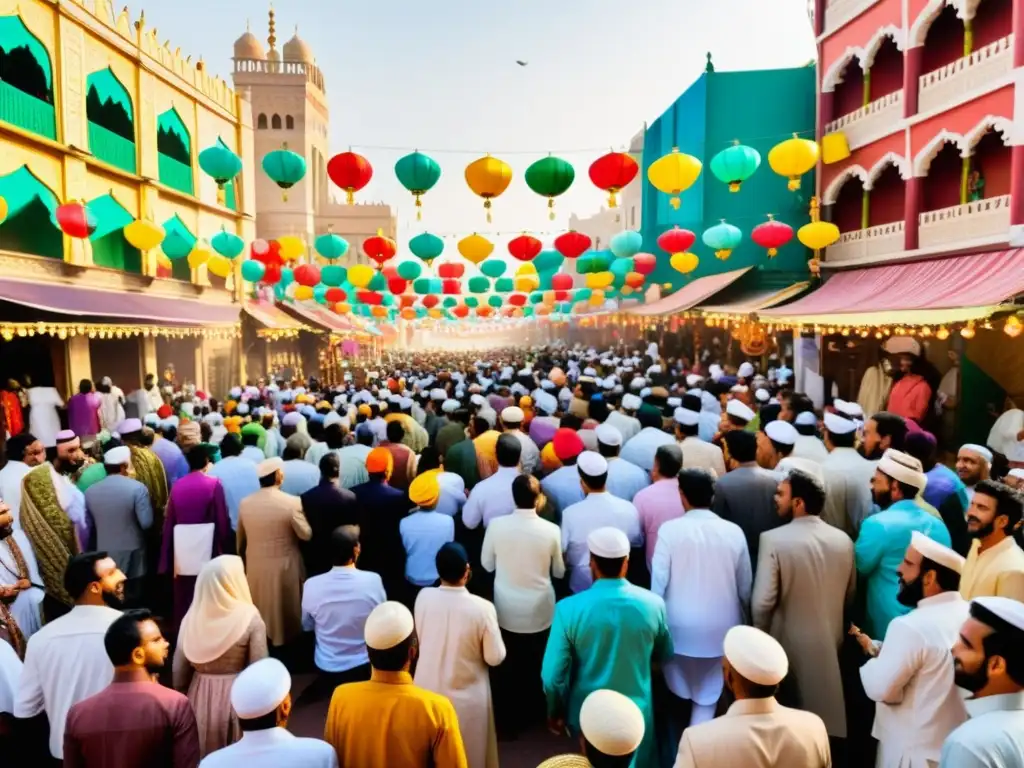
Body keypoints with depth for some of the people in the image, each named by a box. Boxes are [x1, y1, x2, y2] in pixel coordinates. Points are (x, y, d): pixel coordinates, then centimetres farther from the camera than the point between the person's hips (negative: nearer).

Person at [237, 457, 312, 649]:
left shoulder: (245, 503, -5)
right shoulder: (292, 502, -20)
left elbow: (240, 538, 8)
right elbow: (306, 534, -12)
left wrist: (242, 560, 24)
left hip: (254, 566, 4)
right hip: (284, 566, -4)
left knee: (258, 609, 21)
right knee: (286, 609, 14)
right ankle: (286, 639, 26)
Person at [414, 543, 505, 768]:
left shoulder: (423, 597, -16)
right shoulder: (482, 608, -26)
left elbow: (419, 638, 2)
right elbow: (495, 657, -14)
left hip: (428, 689, 3)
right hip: (467, 695, -3)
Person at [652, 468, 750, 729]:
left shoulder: (669, 529, -17)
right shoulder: (734, 531, -11)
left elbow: (659, 581, -14)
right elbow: (745, 586, -2)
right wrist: (744, 619, 17)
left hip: (681, 626, 0)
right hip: (721, 627, 0)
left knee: (679, 693, 24)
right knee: (708, 695, 17)